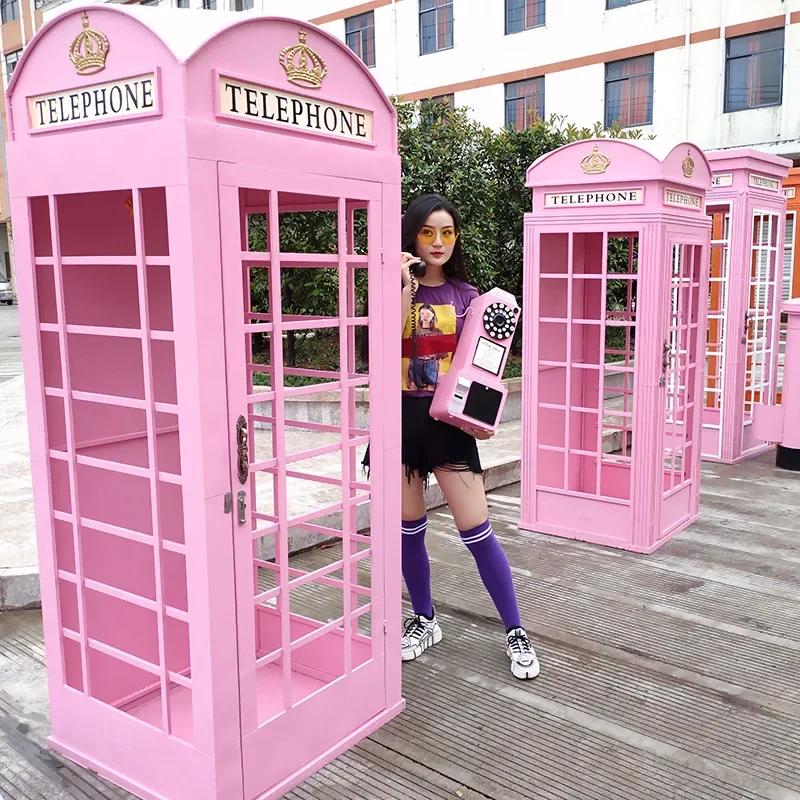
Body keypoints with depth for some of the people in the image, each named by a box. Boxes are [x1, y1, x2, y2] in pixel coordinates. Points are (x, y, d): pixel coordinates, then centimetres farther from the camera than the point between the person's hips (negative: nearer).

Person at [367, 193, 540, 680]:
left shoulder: (465, 294, 6)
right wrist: (406, 287, -18)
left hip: (448, 418, -1)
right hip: (401, 416, 1)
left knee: (476, 530, -3)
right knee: (409, 529, 11)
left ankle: (516, 632, 12)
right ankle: (425, 621, 32)